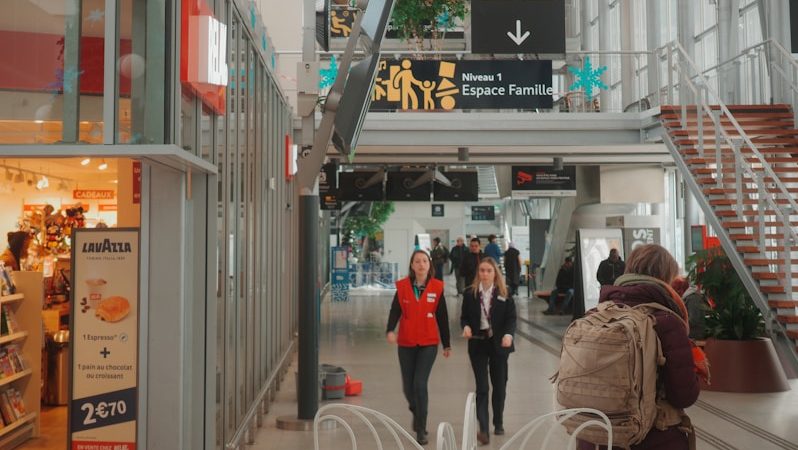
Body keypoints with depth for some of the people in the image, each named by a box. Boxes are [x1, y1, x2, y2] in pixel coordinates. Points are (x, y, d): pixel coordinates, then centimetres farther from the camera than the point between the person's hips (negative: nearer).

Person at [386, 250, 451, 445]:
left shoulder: (437, 287, -2)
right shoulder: (402, 286, -2)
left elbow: (442, 317, 3)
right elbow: (395, 311, -10)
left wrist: (447, 344, 8)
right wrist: (390, 330, -30)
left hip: (429, 343, -2)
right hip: (406, 343, 2)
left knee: (420, 384, -11)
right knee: (408, 386, 11)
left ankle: (421, 430, 2)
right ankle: (416, 412, 44)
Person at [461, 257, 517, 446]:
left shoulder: (504, 294, -3)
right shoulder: (470, 293, -1)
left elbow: (511, 318, -4)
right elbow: (464, 317, 5)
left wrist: (509, 334, -22)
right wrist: (466, 327, -16)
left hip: (499, 344, 1)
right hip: (478, 344, -1)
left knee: (499, 385, 13)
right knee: (482, 387, -6)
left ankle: (498, 423, 32)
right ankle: (483, 429, -7)